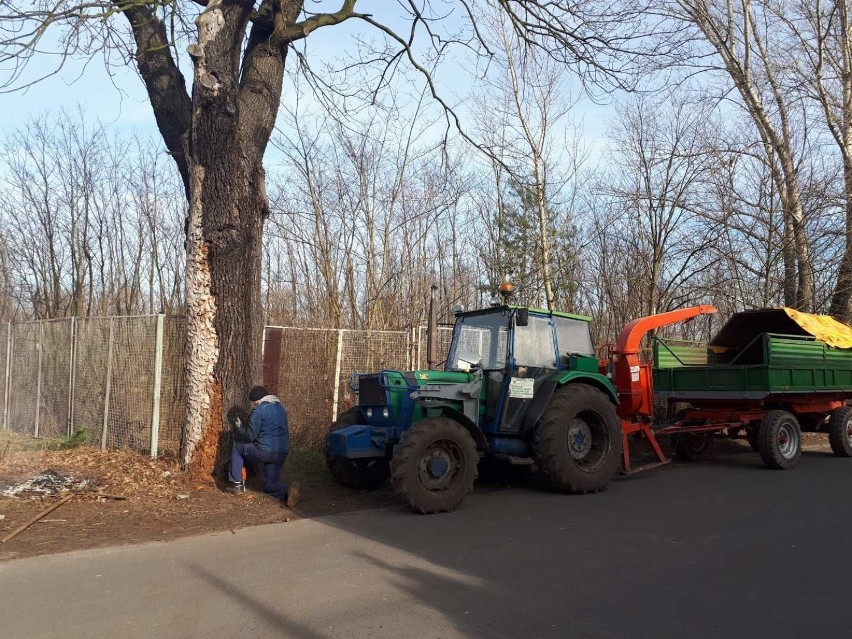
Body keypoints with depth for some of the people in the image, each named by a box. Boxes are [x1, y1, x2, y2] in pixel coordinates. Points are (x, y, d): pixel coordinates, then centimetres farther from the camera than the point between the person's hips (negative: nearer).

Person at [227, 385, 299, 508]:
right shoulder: (281, 407, 16)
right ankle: (287, 491, -14)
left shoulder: (259, 410, -8)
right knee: (270, 485, 18)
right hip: (282, 453, 7)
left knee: (237, 447, 18)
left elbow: (250, 436, -7)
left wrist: (240, 429, 14)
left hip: (265, 450, -7)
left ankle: (237, 483, 18)